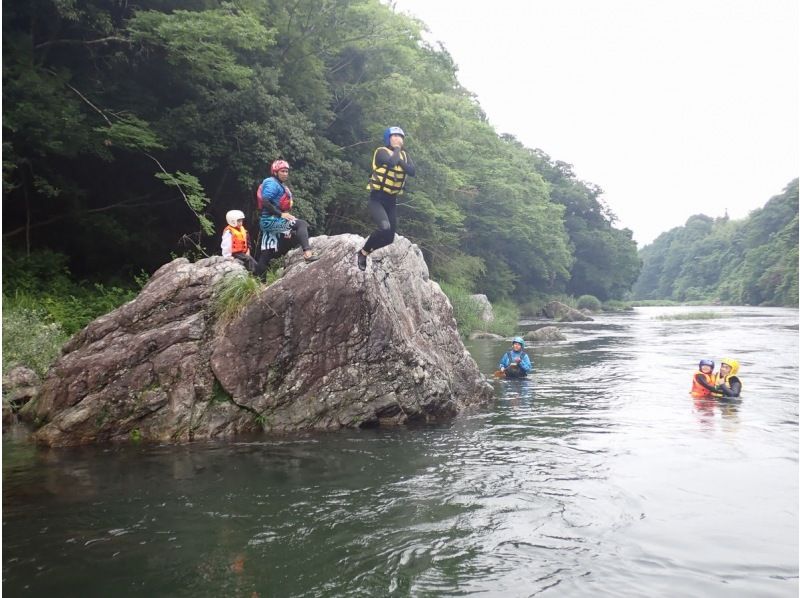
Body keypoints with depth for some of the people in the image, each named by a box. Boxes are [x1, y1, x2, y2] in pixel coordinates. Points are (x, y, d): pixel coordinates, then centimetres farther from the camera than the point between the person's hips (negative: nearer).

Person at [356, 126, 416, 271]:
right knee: (385, 228, -29)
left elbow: (413, 172, -6)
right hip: (377, 198, -7)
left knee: (390, 238, 5)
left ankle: (367, 250, 31)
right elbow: (391, 162, -30)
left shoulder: (404, 155, 10)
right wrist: (396, 150, -13)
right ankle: (363, 252, -7)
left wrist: (401, 161, -17)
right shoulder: (381, 151, -9)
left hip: (392, 200, 7)